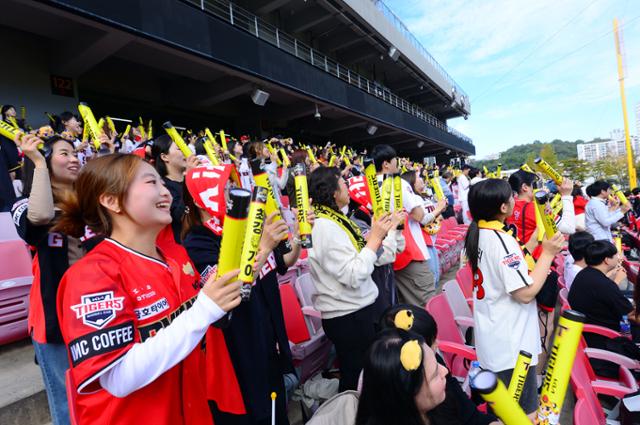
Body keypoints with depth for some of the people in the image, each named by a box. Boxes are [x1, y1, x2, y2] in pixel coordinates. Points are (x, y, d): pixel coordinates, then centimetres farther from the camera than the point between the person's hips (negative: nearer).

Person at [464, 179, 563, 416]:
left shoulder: (477, 234, 2)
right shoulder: (502, 240, -24)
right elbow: (526, 293, -23)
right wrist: (548, 253, -16)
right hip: (511, 344, -8)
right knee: (523, 412, 11)